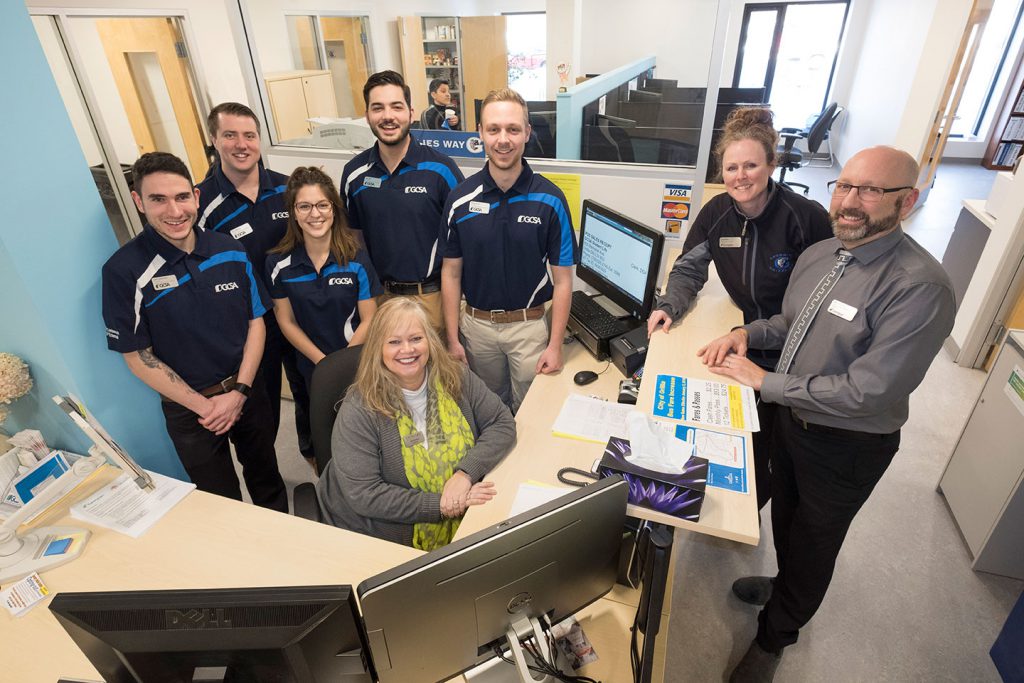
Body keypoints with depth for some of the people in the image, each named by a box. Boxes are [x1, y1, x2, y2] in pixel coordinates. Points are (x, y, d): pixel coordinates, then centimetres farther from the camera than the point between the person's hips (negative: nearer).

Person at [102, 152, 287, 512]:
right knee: (222, 500, 16)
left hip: (247, 393, 3)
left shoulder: (230, 251, -5)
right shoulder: (123, 270, -14)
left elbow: (256, 321, -1)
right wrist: (203, 405, -13)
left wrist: (239, 392, -10)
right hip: (188, 408, -3)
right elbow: (136, 355, -10)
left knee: (267, 479, 22)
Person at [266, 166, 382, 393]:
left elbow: (368, 320, -10)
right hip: (312, 368, 2)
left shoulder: (357, 259, -13)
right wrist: (322, 361, -11)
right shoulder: (278, 263, -9)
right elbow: (287, 322, -3)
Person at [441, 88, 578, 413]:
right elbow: (451, 272, 0)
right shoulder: (460, 198, -6)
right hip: (476, 324, 2)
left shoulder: (550, 199, -11)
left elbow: (562, 279, -7)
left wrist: (555, 345, -9)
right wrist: (452, 339, -1)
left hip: (529, 325, -2)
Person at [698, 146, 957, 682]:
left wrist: (765, 381, -25)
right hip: (792, 417, 7)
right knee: (785, 513, 29)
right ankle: (786, 585, 62)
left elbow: (868, 392, -31)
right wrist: (747, 332, -9)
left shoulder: (921, 289, -28)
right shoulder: (817, 255, -5)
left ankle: (775, 637, 45)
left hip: (846, 446, -6)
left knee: (814, 541, 18)